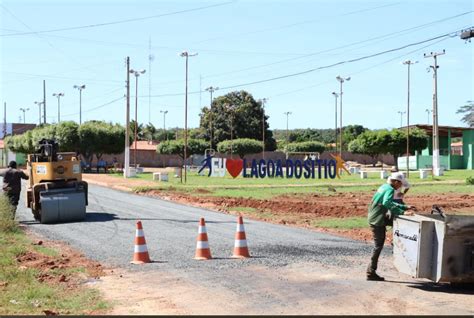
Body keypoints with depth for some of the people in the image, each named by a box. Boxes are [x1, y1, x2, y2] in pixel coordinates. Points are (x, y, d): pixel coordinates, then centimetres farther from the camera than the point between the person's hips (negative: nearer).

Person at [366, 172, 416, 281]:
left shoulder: (384, 187, 16)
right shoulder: (390, 189, -14)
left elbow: (391, 203, 28)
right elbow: (387, 203, -33)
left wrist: (405, 207, 26)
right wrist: (402, 212, -36)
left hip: (373, 218, 9)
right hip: (377, 220, -9)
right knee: (378, 245, -3)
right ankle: (371, 273, 1)